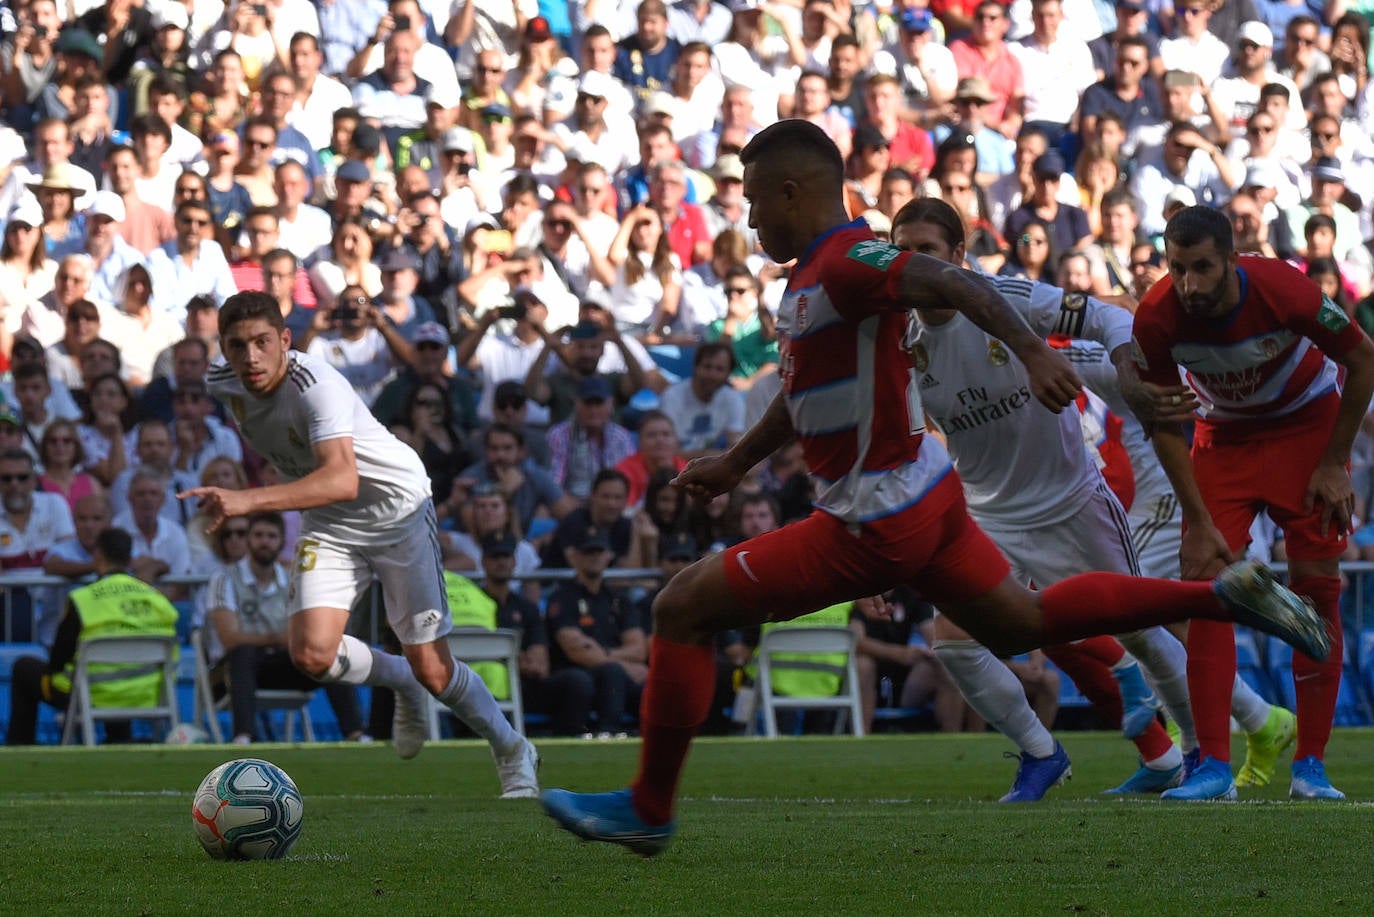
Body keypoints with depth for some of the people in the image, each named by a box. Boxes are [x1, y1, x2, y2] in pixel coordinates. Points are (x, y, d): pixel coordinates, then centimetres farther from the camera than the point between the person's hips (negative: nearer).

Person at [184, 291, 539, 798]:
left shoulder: (317, 386, -33)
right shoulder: (223, 381, -12)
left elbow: (343, 480, -49)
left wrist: (249, 500, -60)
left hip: (397, 507, -5)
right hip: (327, 525, 5)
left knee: (432, 671, -4)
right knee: (312, 656, -17)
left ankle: (513, 752, 23)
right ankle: (402, 682, 16)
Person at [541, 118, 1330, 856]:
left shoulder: (844, 264, -20)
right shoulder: (815, 270, 11)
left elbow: (954, 284, -35)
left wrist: (1034, 352, -49)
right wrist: (736, 463, 33)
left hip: (875, 523, -10)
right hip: (925, 492, 10)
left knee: (684, 609, -4)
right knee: (1022, 624, 22)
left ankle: (649, 809, 4)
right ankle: (1223, 596, 16)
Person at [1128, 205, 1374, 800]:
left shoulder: (1283, 292, -32)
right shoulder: (1156, 319, -27)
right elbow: (1165, 426, -12)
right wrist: (1199, 522, -15)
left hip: (1307, 426, -1)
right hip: (1224, 436, 2)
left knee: (1316, 589, -6)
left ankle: (1310, 766, 1)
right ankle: (1214, 767, -10)